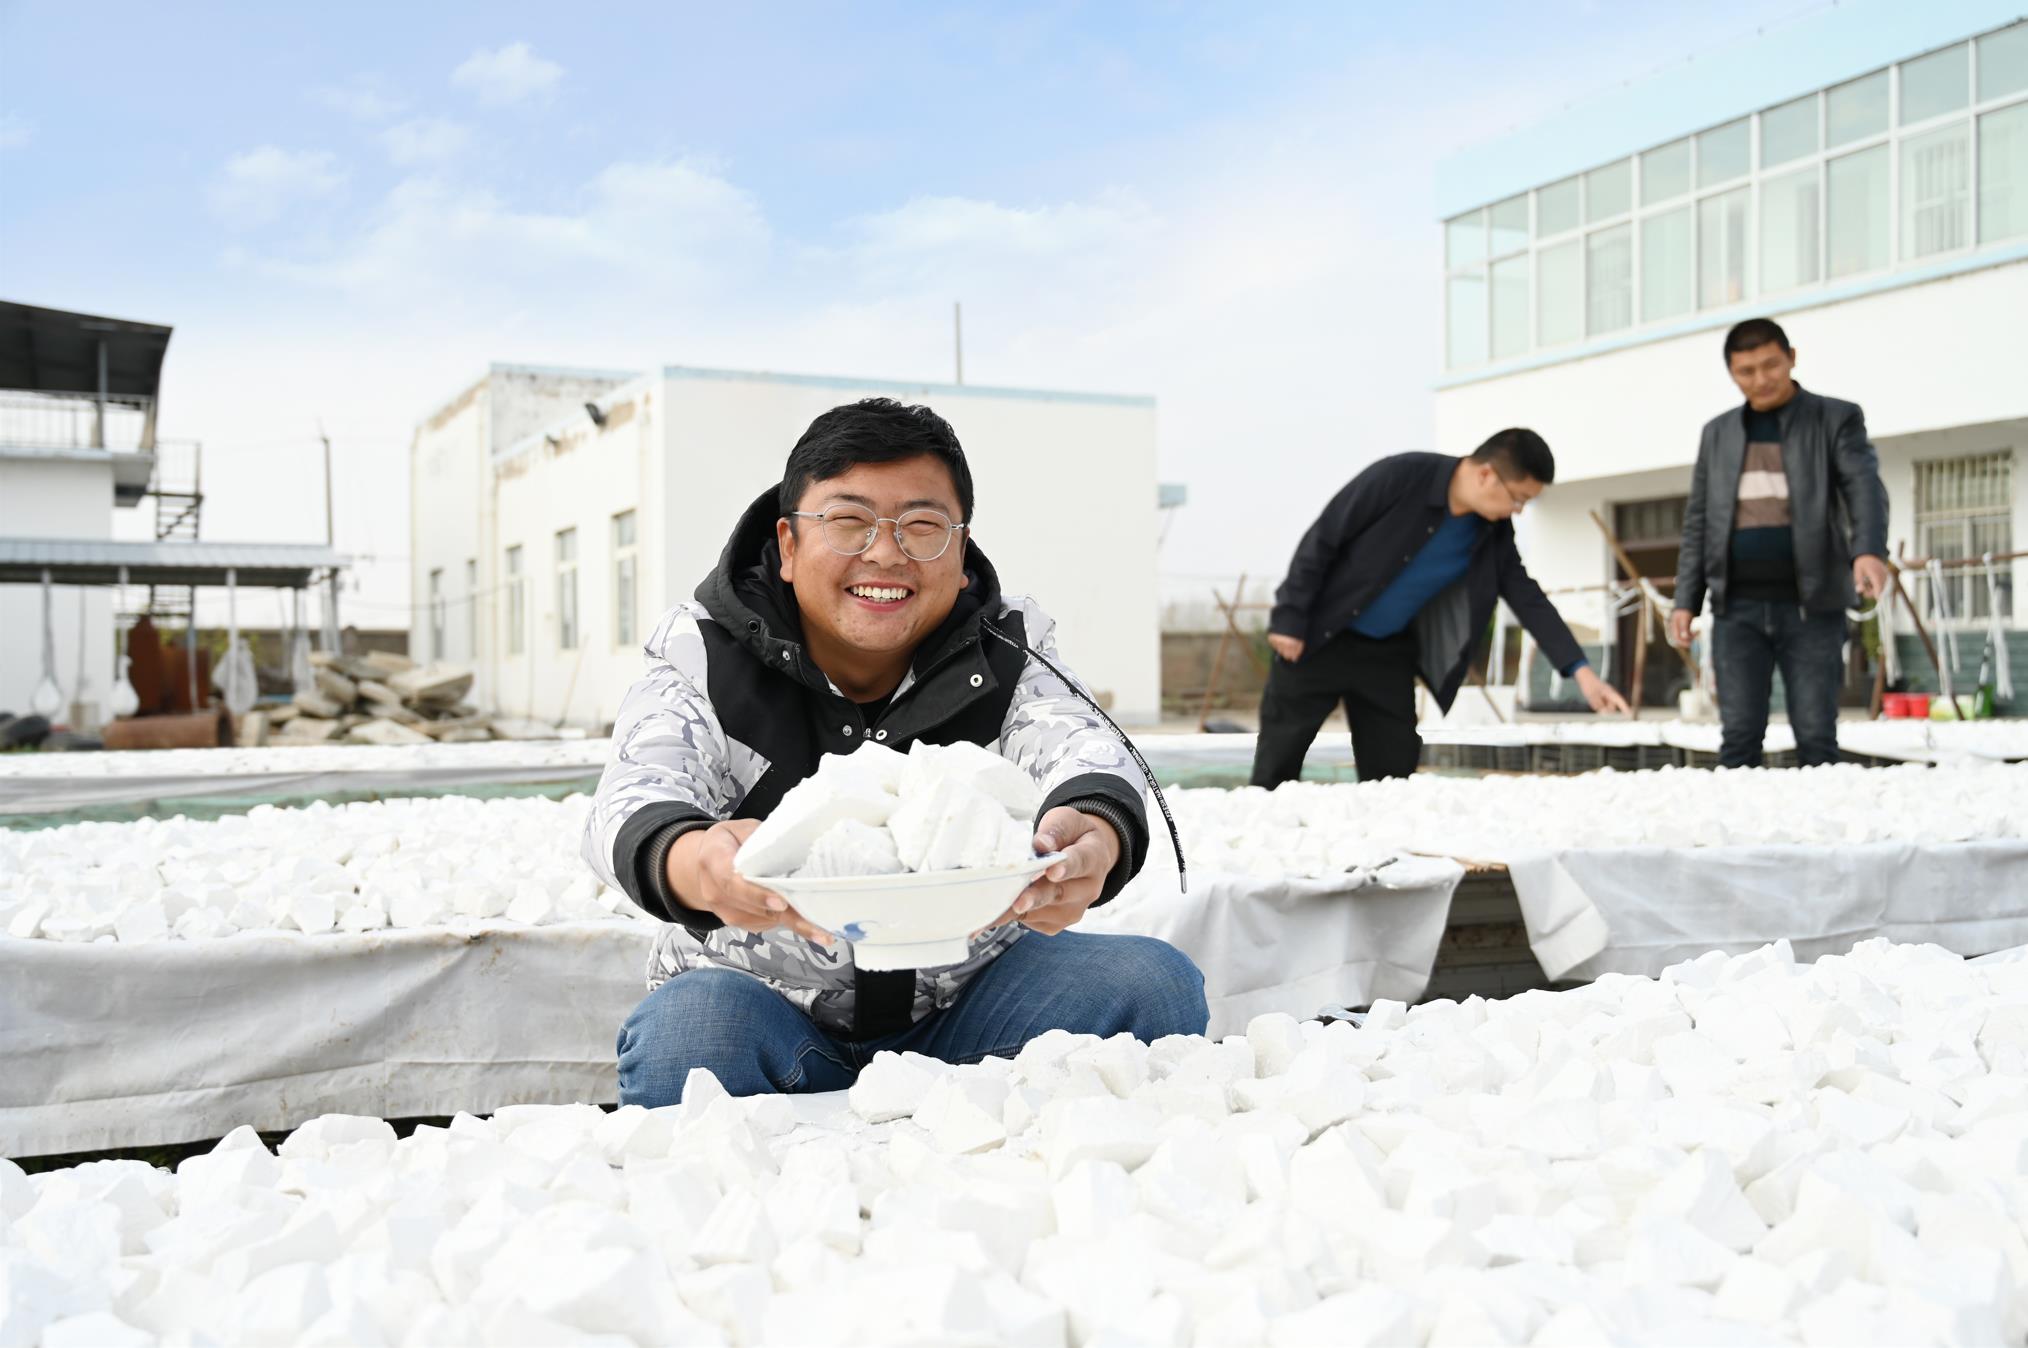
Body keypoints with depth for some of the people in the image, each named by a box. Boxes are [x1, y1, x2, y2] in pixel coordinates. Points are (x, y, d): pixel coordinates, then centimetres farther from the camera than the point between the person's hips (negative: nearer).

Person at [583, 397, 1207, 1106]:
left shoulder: (1005, 655, -2)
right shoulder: (706, 662, -7)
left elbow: (1084, 747, -22)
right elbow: (636, 795, -24)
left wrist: (1092, 835, -50)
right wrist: (694, 866, -52)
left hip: (969, 1006, 2)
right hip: (767, 1007, -1)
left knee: (1151, 982, -21)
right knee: (683, 1031, -33)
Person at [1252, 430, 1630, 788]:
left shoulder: (1494, 533, -6)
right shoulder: (1400, 476, -23)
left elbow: (1529, 599, 0)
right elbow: (1322, 539, -19)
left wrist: (1580, 669, -8)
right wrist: (1289, 618, -18)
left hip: (1390, 651, 5)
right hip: (1320, 636, -5)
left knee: (1393, 771, 0)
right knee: (1278, 763, -1)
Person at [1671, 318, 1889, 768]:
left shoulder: (1837, 419, 4)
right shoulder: (1718, 432, 14)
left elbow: (1865, 488, -12)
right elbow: (1698, 523, 15)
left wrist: (1868, 550, -32)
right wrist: (1686, 599, 6)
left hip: (1811, 607, -2)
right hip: (1737, 608, 3)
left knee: (1816, 738, -2)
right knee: (1739, 736, -1)